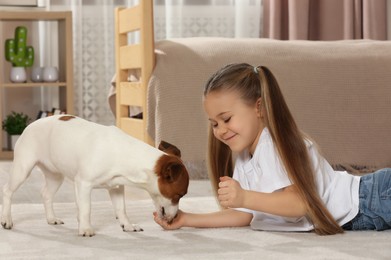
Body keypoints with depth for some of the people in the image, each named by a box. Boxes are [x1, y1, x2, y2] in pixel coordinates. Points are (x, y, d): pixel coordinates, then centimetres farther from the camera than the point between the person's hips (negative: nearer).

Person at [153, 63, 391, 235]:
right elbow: (245, 215, 5)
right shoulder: (244, 159, 8)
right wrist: (188, 219, -4)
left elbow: (299, 203, -29)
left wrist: (244, 197, -42)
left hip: (366, 201, -8)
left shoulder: (273, 143, -19)